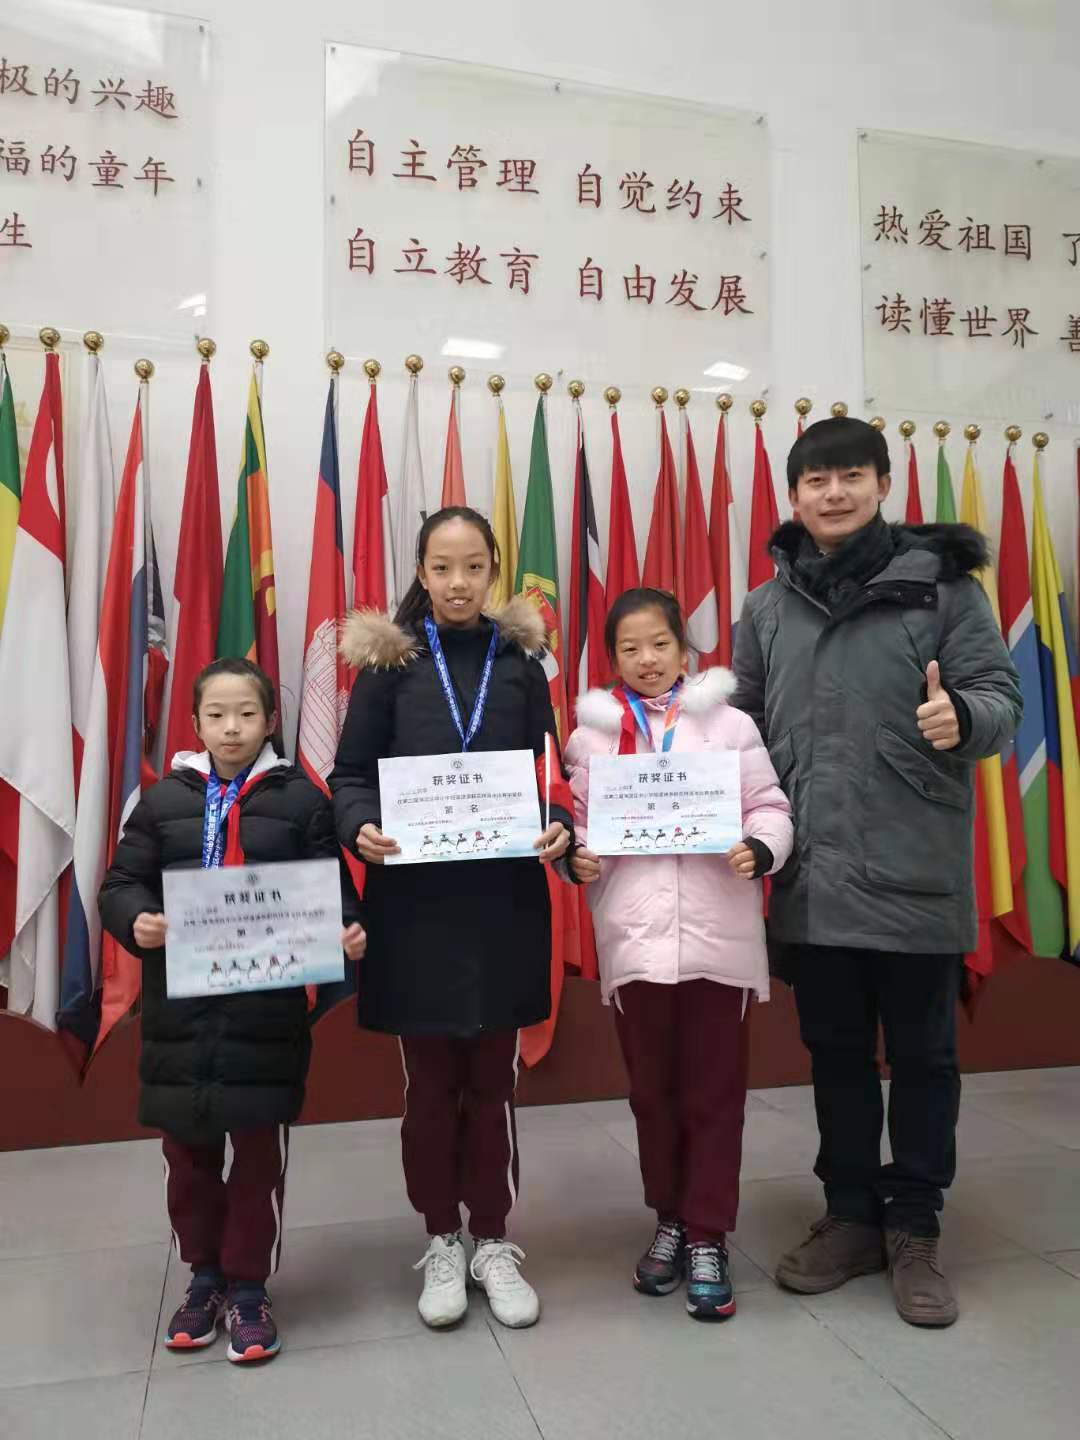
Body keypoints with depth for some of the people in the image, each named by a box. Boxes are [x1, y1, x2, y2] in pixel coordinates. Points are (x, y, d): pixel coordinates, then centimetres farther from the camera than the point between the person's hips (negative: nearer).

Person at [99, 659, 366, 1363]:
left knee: (261, 1153, 8)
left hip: (269, 1008, -2)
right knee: (188, 1154, 15)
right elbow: (122, 883, 5)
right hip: (181, 1007, 3)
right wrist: (137, 921, -15)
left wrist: (347, 930, -20)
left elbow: (332, 884, -1)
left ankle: (249, 1286, 27)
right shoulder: (165, 800, 5)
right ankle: (204, 1275, 36)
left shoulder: (300, 798, -1)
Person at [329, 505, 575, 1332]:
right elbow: (350, 773, 1)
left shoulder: (521, 659, 6)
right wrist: (361, 827, -19)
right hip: (414, 900, -1)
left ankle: (493, 1242, 28)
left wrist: (560, 825, -14)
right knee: (430, 1081, 11)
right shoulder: (389, 659, 1)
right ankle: (441, 1242, 29)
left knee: (492, 1079, 11)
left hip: (504, 898, 1)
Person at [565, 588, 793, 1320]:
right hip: (634, 938, 2)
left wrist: (760, 850, -17)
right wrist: (577, 859, -12)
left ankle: (708, 1237, 22)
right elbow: (579, 820, 8)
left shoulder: (729, 724, 1)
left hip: (718, 936, -1)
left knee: (713, 1093, 8)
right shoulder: (593, 733, 6)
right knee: (652, 1090, 15)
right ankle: (671, 1220, 34)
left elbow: (771, 806, 1)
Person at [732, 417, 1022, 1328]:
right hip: (811, 882, 3)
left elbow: (1002, 696, -6)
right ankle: (851, 1217, 32)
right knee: (837, 1055, 15)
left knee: (922, 1056, 11)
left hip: (915, 878, -3)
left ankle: (915, 1230, 28)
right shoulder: (768, 608, 8)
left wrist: (963, 717, -28)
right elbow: (744, 729, 12)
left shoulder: (943, 584, -3)